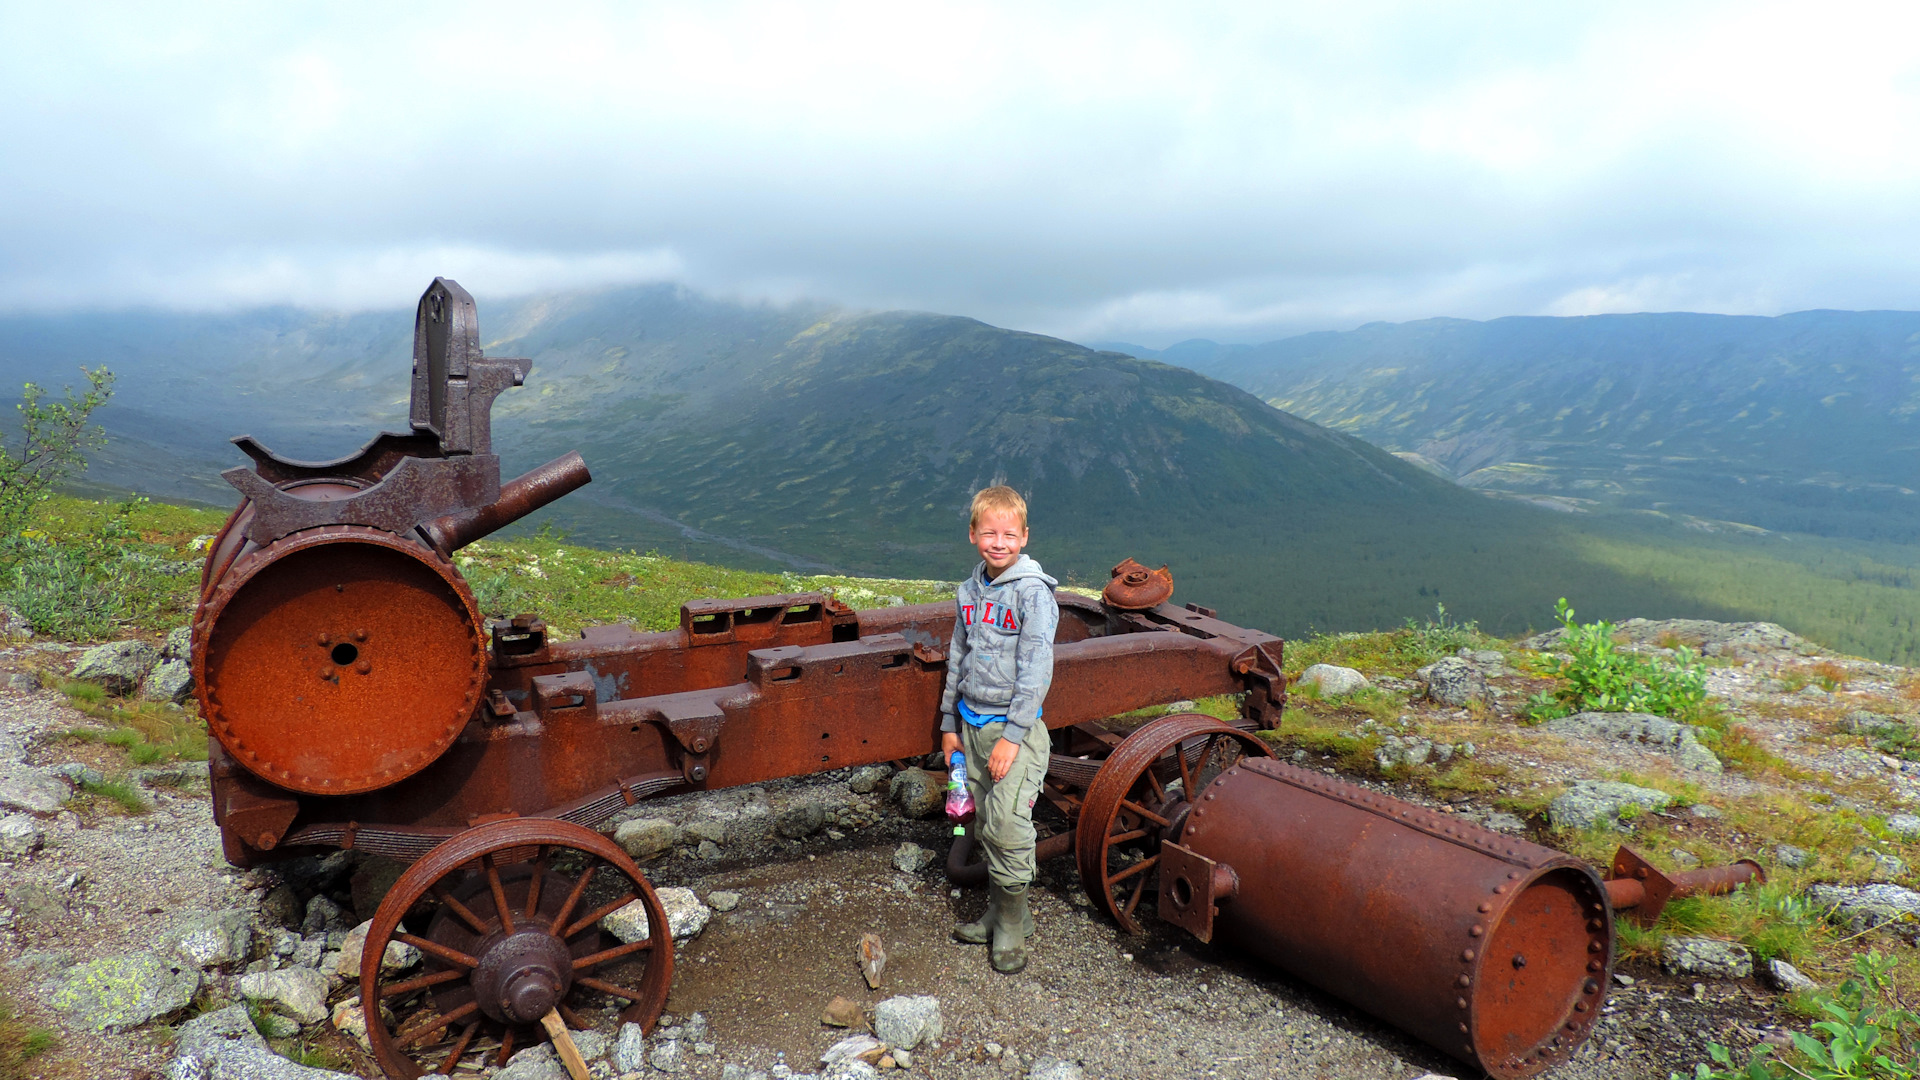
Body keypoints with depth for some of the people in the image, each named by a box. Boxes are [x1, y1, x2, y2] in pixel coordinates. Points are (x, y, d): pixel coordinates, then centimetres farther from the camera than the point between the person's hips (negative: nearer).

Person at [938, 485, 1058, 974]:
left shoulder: (1033, 591, -11)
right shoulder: (970, 590, 8)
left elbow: (1036, 671, -15)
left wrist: (1013, 735, -17)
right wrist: (949, 724, 17)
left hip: (1014, 725, -6)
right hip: (971, 722, 6)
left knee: (1006, 827, -9)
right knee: (983, 826, 11)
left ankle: (1012, 925, 8)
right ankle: (998, 914, 26)